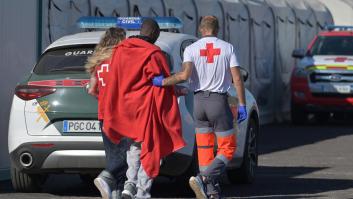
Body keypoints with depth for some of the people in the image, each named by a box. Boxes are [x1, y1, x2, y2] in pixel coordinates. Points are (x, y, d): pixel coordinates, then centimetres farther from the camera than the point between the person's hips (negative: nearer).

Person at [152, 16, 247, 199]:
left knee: (204, 149, 10)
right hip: (219, 101, -2)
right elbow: (237, 78, -4)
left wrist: (162, 82, -4)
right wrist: (242, 105, 0)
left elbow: (185, 75, -15)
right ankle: (203, 179, -17)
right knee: (227, 148, 3)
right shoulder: (227, 48, 1)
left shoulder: (191, 49, 1)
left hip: (199, 101, 2)